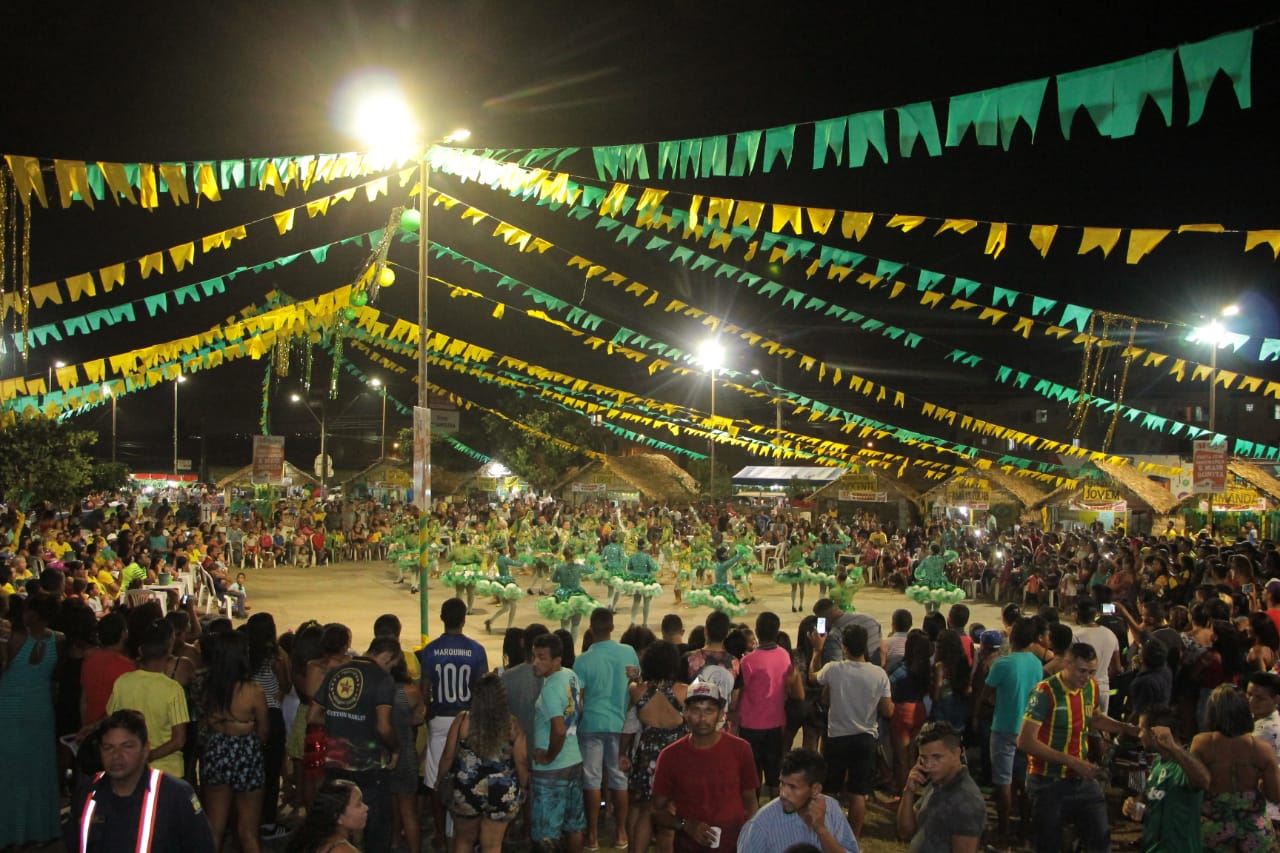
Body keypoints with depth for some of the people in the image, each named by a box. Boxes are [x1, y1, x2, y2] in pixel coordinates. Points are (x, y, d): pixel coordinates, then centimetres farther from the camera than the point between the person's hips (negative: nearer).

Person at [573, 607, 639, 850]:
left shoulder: (584, 660, -12)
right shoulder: (629, 653, -4)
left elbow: (578, 697, -8)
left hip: (592, 723, -3)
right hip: (620, 723, 3)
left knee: (592, 778, 6)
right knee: (619, 776, 12)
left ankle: (593, 834, 11)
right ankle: (621, 832, 19)